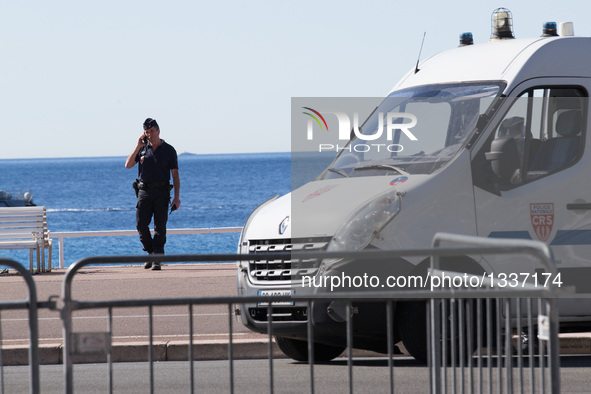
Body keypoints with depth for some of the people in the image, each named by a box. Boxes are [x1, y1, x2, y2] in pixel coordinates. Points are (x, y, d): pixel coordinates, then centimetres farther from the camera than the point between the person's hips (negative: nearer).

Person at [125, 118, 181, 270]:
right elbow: (128, 165, 2)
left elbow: (175, 175, 4)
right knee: (141, 224, -6)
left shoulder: (169, 150, 5)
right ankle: (151, 252, 14)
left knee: (160, 226, -6)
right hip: (144, 190, 2)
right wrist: (138, 147, -6)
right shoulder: (143, 148, 12)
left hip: (161, 192, -2)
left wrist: (176, 197, -5)